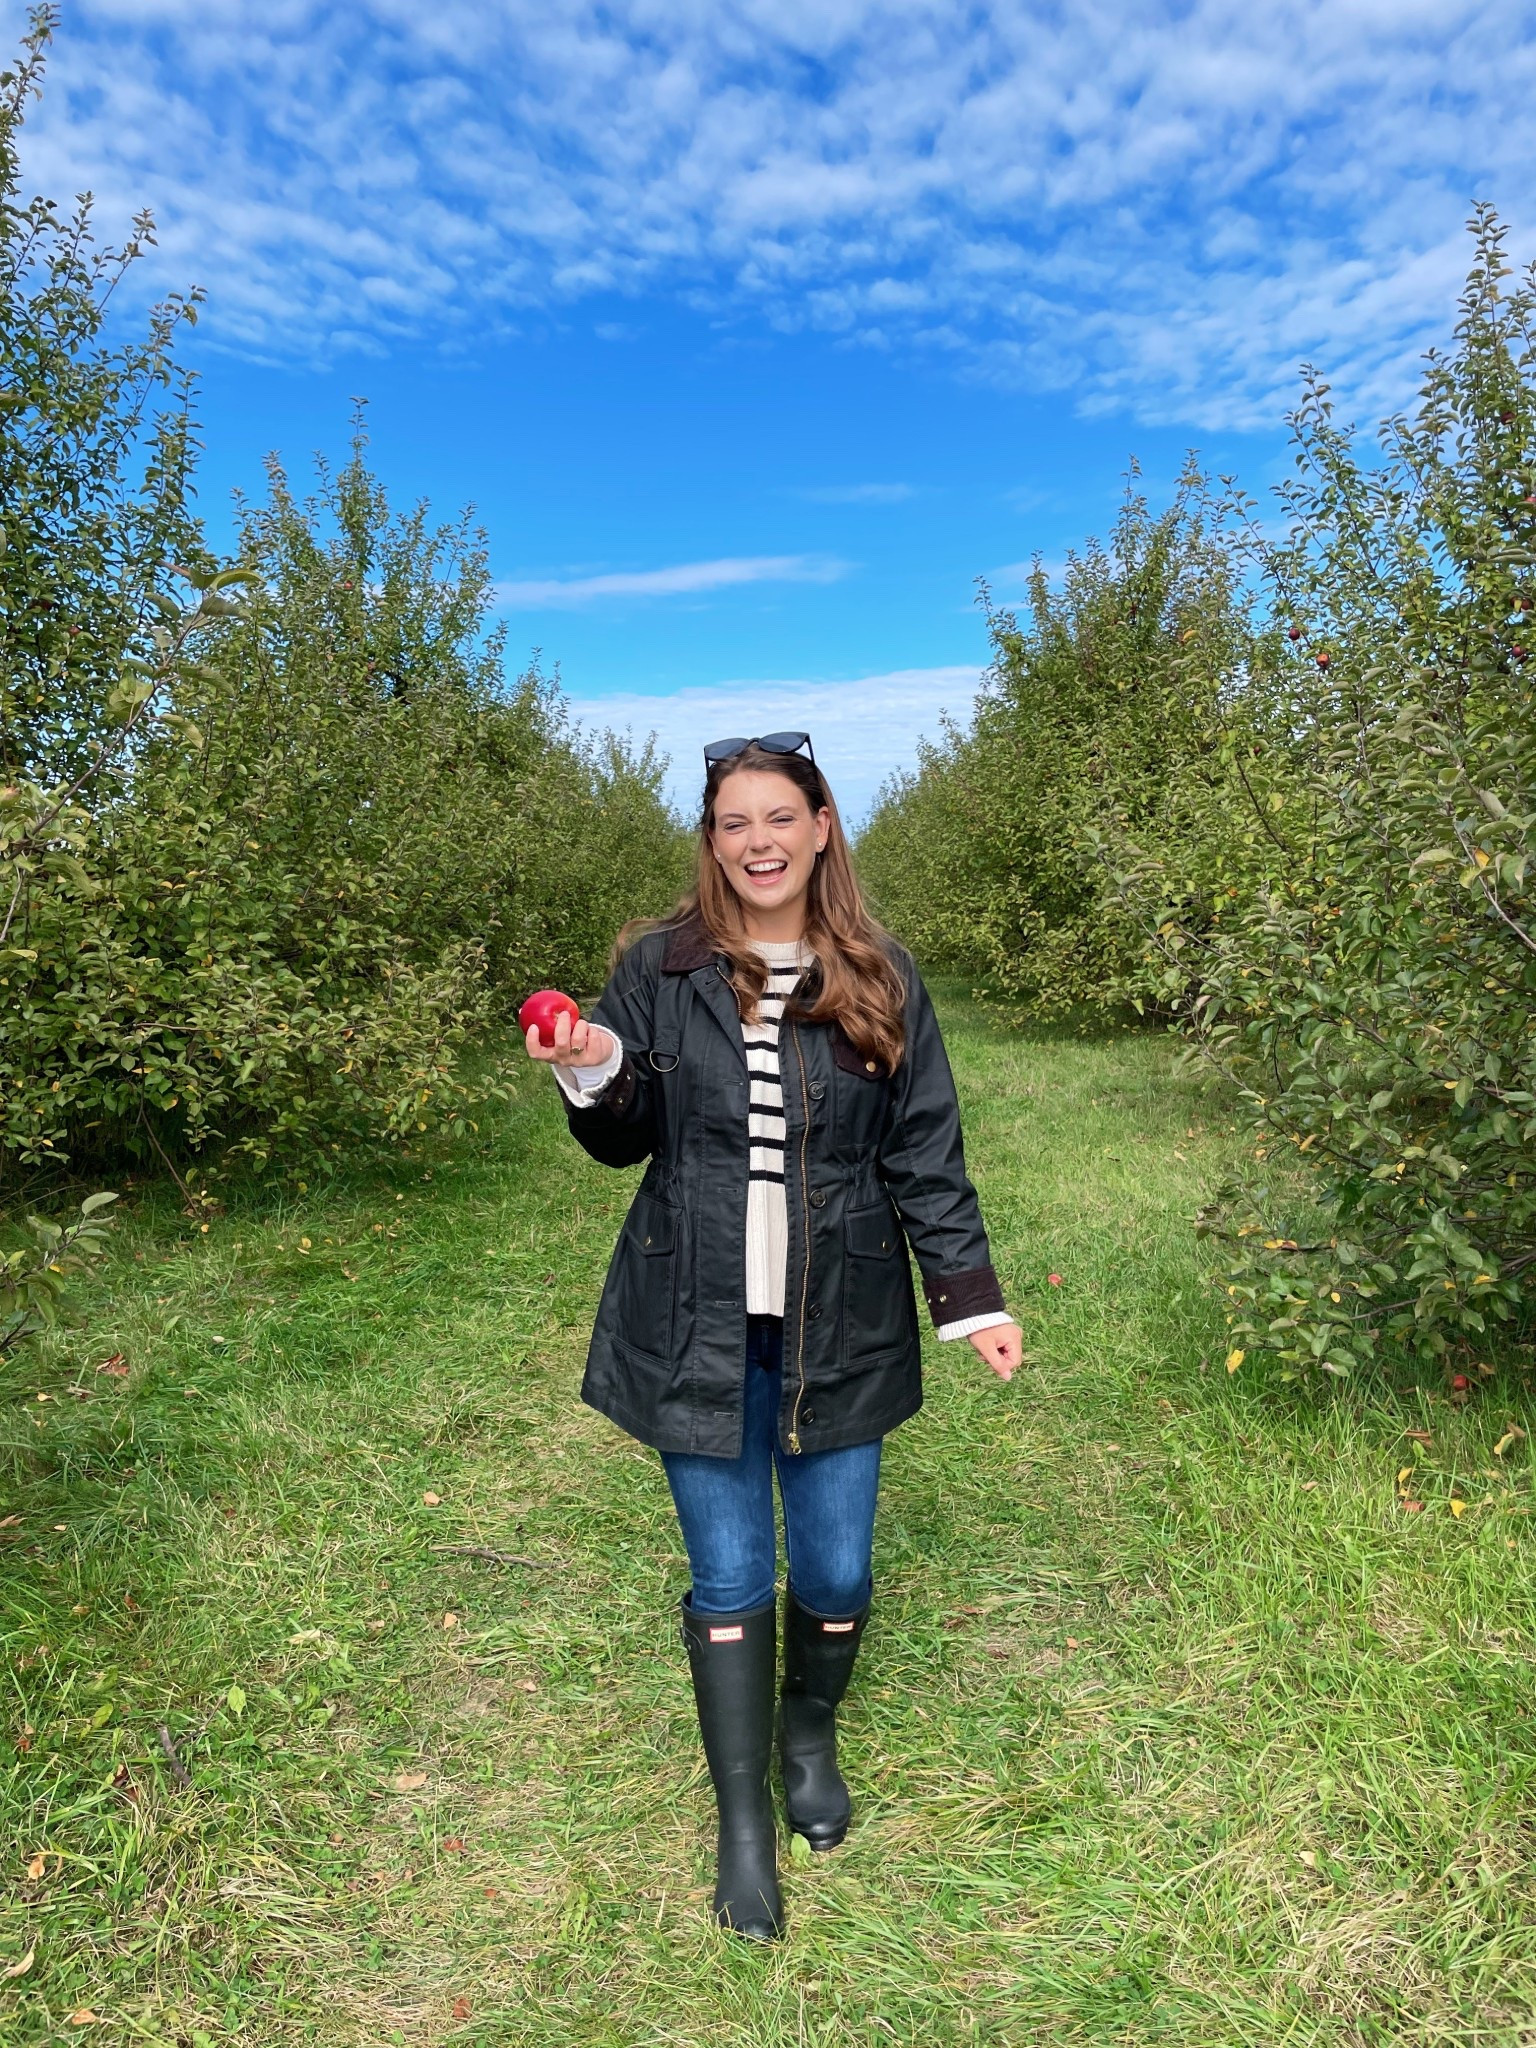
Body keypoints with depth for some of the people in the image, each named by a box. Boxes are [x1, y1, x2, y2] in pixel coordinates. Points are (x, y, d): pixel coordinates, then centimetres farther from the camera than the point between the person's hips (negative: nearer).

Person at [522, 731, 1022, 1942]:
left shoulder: (880, 981, -2)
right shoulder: (659, 969, -4)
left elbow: (926, 1159, 2)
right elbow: (625, 1142, 4)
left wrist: (973, 1298, -2)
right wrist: (592, 1076, -17)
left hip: (837, 1329, 1)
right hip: (699, 1329, 0)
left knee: (836, 1571, 13)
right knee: (731, 1579, 10)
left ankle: (812, 1738, 47)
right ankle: (743, 1819, 34)